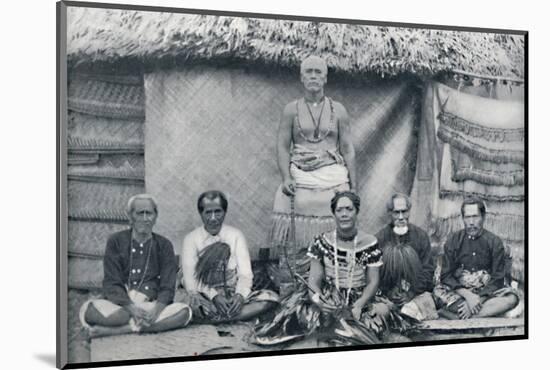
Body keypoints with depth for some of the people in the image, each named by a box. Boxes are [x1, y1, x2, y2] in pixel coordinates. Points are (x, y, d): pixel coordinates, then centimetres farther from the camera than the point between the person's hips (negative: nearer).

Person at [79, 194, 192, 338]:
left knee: (185, 311, -28)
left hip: (152, 305, 2)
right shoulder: (116, 241, 7)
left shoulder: (164, 245, 10)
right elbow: (111, 284, -2)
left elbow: (167, 287, 1)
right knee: (88, 309, -31)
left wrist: (155, 311, -21)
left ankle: (117, 330, -28)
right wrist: (132, 309, -20)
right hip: (119, 306, -2)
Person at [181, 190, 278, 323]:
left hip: (234, 296, 3)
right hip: (206, 297, -3)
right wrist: (214, 296, -23)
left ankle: (219, 318, -26)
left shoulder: (236, 235, 6)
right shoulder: (191, 239, 1)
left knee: (271, 297, -24)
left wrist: (240, 295, -22)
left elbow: (245, 274, -1)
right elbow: (190, 279, -7)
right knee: (195, 300, -39)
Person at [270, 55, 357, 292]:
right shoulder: (291, 110, 7)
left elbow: (348, 149, 8)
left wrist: (353, 186, 3)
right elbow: (282, 146, 3)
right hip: (300, 178, 0)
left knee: (332, 231, -4)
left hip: (333, 178, 0)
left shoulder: (338, 110, 9)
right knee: (296, 232, -5)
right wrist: (286, 177, -12)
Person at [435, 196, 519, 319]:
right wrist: (468, 295, -20)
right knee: (438, 292, -31)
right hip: (459, 292, -1)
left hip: (486, 292, 1)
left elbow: (497, 280, -3)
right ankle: (487, 312, -27)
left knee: (511, 298, -29)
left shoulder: (494, 242, 1)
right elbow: (446, 276, -3)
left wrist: (478, 299, -18)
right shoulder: (453, 241, 2)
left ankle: (455, 316, -31)